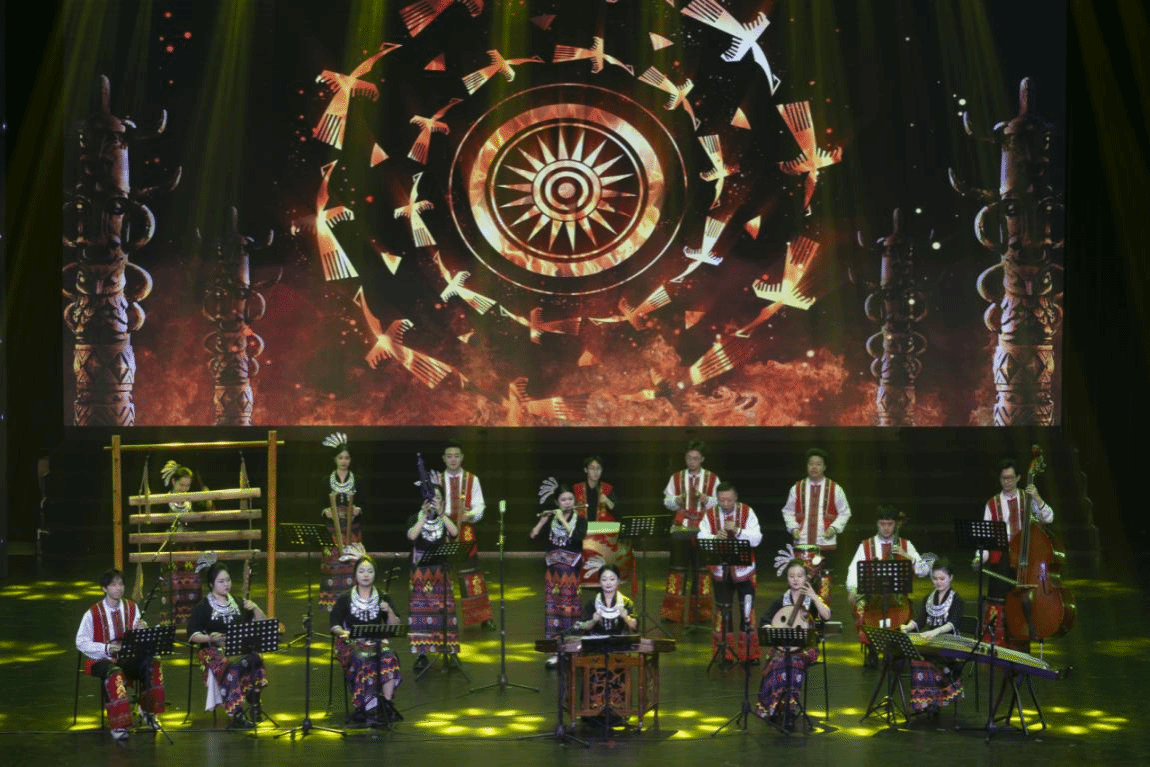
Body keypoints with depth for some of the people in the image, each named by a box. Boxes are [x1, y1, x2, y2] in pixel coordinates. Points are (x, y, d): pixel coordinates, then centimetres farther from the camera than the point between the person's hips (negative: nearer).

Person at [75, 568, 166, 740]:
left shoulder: (131, 607, 8)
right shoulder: (93, 613, -5)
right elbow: (81, 642, -6)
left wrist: (142, 630, -16)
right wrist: (106, 648, -19)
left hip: (127, 657, 4)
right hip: (101, 661, -4)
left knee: (152, 664, -25)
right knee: (114, 674, -38)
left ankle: (149, 713, -10)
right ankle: (118, 725, -35)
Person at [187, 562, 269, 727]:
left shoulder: (238, 603, 19)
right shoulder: (203, 607, 6)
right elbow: (192, 635, -3)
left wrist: (255, 608, 0)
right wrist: (209, 638, -21)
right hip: (214, 650, -4)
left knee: (255, 659, -31)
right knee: (233, 666, -36)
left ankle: (254, 703, -23)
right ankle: (236, 713, -36)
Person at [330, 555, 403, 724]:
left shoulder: (382, 598, 13)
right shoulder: (345, 599, 8)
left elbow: (394, 627, 9)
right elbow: (334, 624, 2)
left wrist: (390, 612, -10)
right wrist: (342, 632, -19)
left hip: (377, 642, 2)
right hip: (352, 643, -2)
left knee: (389, 659, -31)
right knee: (365, 661, -34)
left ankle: (387, 704, -34)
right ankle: (368, 709, -31)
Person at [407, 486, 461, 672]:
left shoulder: (445, 520, 9)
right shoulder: (416, 519, 4)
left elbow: (455, 533, -12)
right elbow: (411, 536, -16)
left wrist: (441, 514, -19)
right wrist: (424, 516, -19)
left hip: (440, 571, 1)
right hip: (420, 571, -1)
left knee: (444, 610, -5)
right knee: (421, 611, -5)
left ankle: (448, 650, 0)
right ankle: (422, 655, -1)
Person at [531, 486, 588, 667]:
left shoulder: (580, 520, 1)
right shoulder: (551, 519, 7)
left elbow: (577, 537, -18)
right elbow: (533, 536, -2)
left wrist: (563, 519, -15)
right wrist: (543, 519, -13)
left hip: (571, 571, -2)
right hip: (552, 570, 3)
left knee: (569, 610, -3)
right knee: (552, 609, 1)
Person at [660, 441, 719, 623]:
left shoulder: (712, 478, 6)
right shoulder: (676, 477, 10)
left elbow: (719, 503, 2)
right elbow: (667, 501, 9)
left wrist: (705, 499, -16)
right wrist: (678, 500, -12)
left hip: (703, 529, 0)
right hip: (681, 527, 0)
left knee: (701, 568, 2)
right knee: (678, 567, -2)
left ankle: (700, 612, 9)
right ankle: (672, 611, 3)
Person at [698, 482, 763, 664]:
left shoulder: (747, 512, -5)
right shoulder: (710, 515, -1)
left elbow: (756, 539, -14)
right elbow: (701, 538, -10)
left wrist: (738, 530, -29)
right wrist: (715, 537, -31)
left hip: (743, 571, -1)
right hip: (721, 571, 1)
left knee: (747, 610, 0)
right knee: (723, 611, 8)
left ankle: (749, 654, 11)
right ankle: (725, 654, 18)